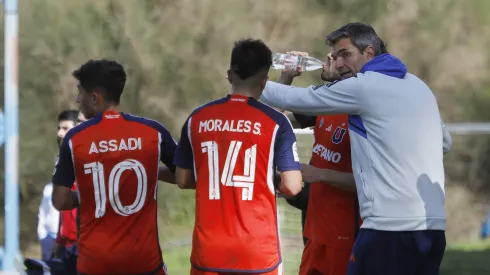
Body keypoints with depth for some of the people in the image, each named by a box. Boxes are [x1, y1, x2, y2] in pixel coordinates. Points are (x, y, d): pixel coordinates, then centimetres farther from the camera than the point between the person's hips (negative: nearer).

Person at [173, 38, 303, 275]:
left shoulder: (197, 118, 3)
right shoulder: (275, 122, -6)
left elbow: (183, 180, 10)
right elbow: (292, 186, -8)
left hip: (208, 249, 3)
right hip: (257, 249, -3)